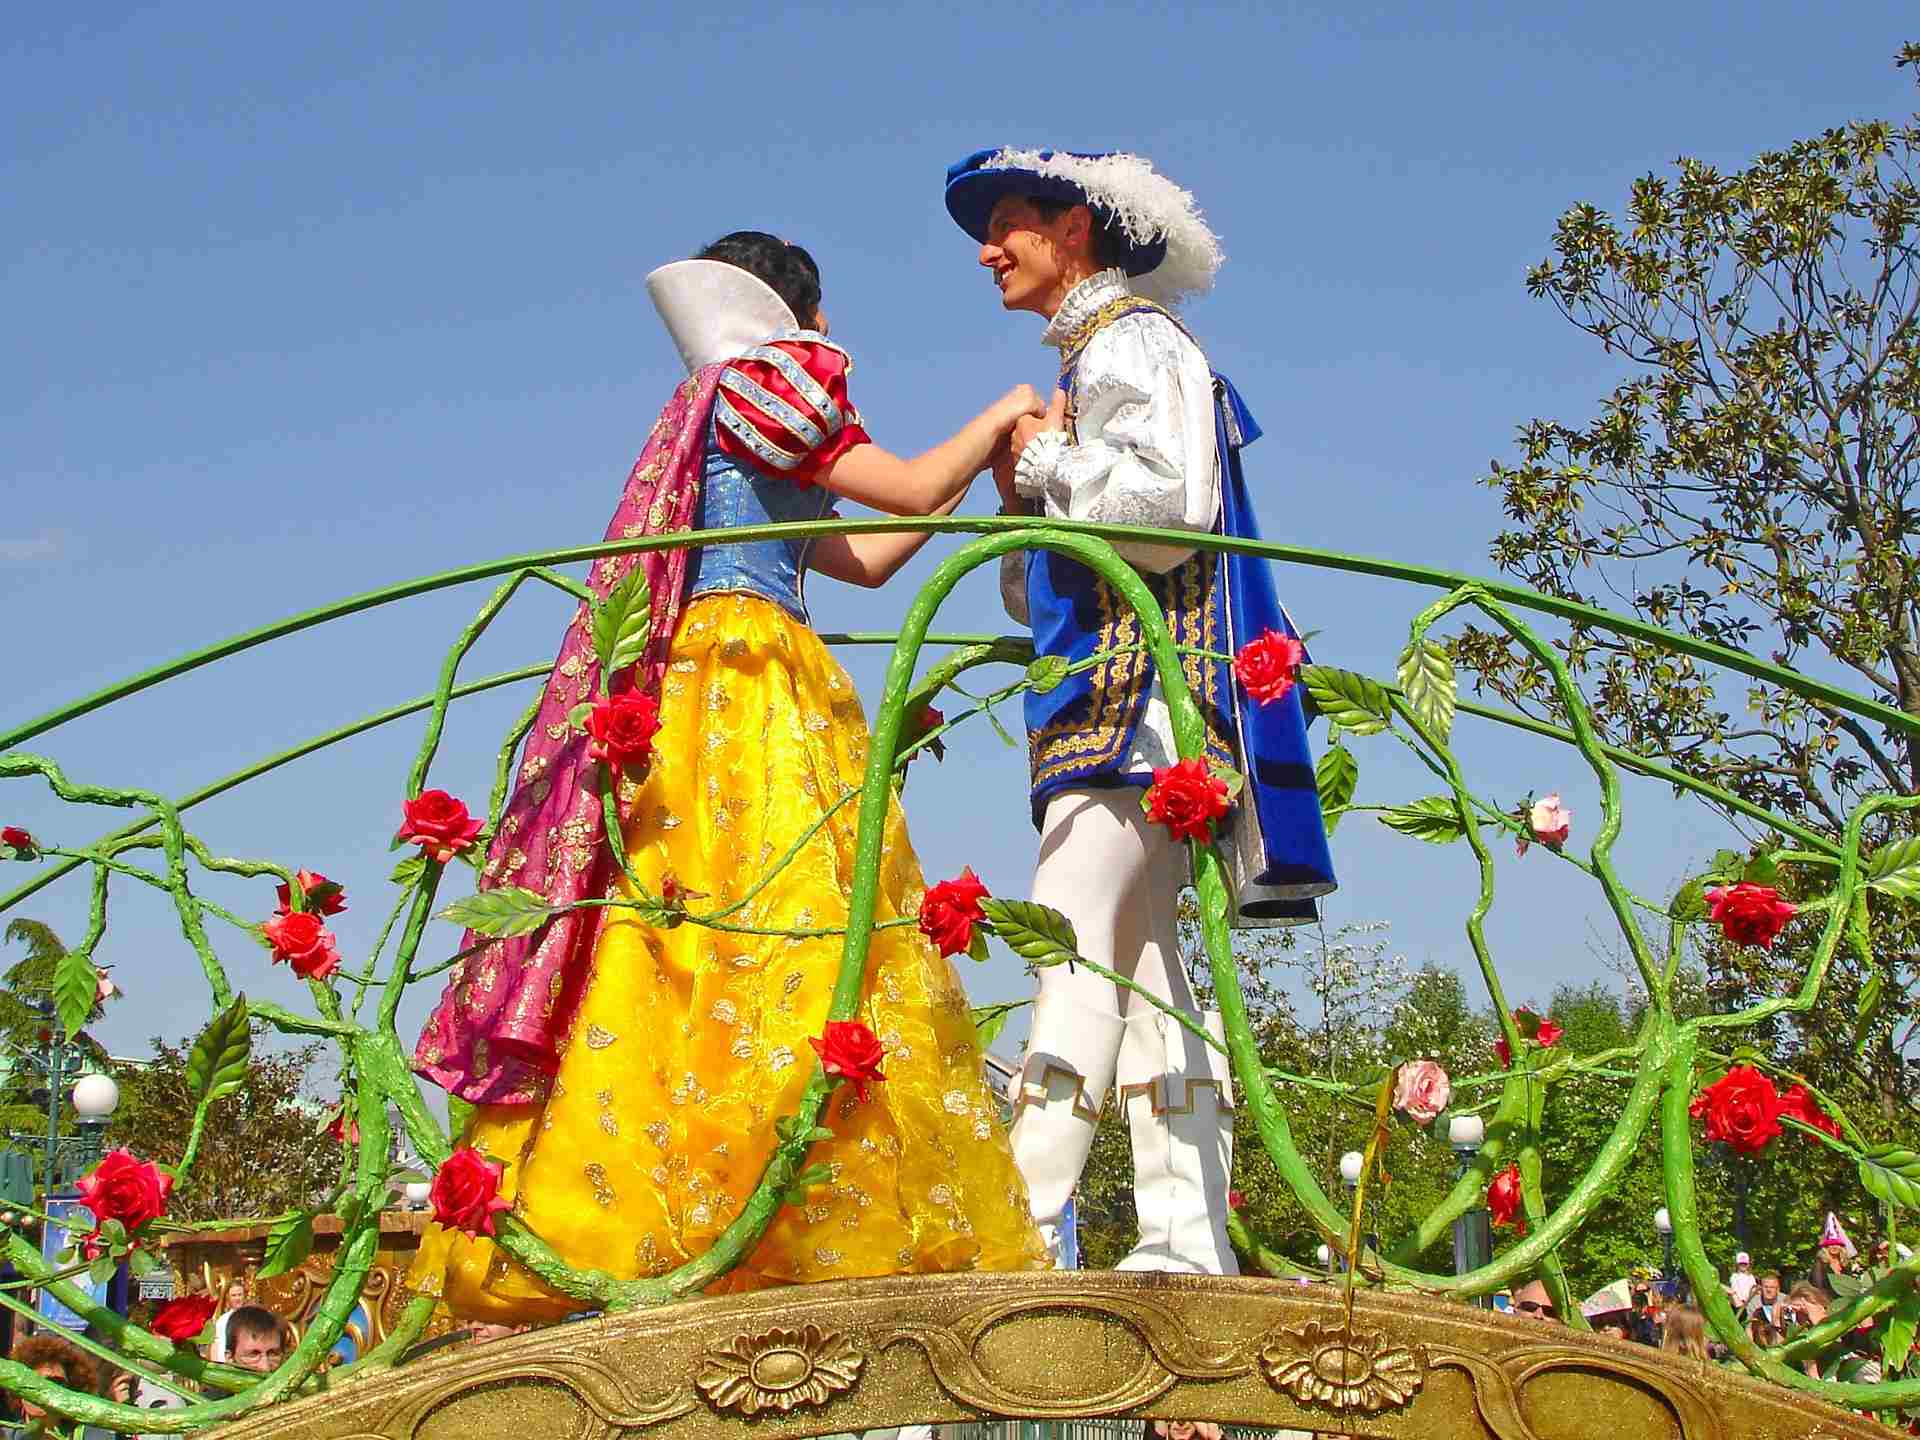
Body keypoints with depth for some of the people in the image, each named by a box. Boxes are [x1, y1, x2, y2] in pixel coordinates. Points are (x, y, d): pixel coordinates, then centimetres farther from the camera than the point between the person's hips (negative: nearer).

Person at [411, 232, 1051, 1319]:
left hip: (700, 699, 9)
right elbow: (913, 490, 2)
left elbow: (867, 558, 29)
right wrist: (999, 416, 20)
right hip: (751, 690, -9)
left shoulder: (717, 419, 29)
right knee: (777, 940, -16)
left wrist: (983, 466, 33)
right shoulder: (763, 376, 3)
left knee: (674, 957, -1)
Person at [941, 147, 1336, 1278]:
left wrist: (1047, 458, -4)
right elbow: (1039, 595, 27)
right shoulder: (1095, 358, 28)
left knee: (1079, 951, -18)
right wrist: (1022, 492, 9)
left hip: (1143, 687, -10)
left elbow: (1170, 508, -18)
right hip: (1118, 705, 10)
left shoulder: (1132, 339, 0)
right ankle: (1189, 1243, 1)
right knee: (1141, 958, 3)